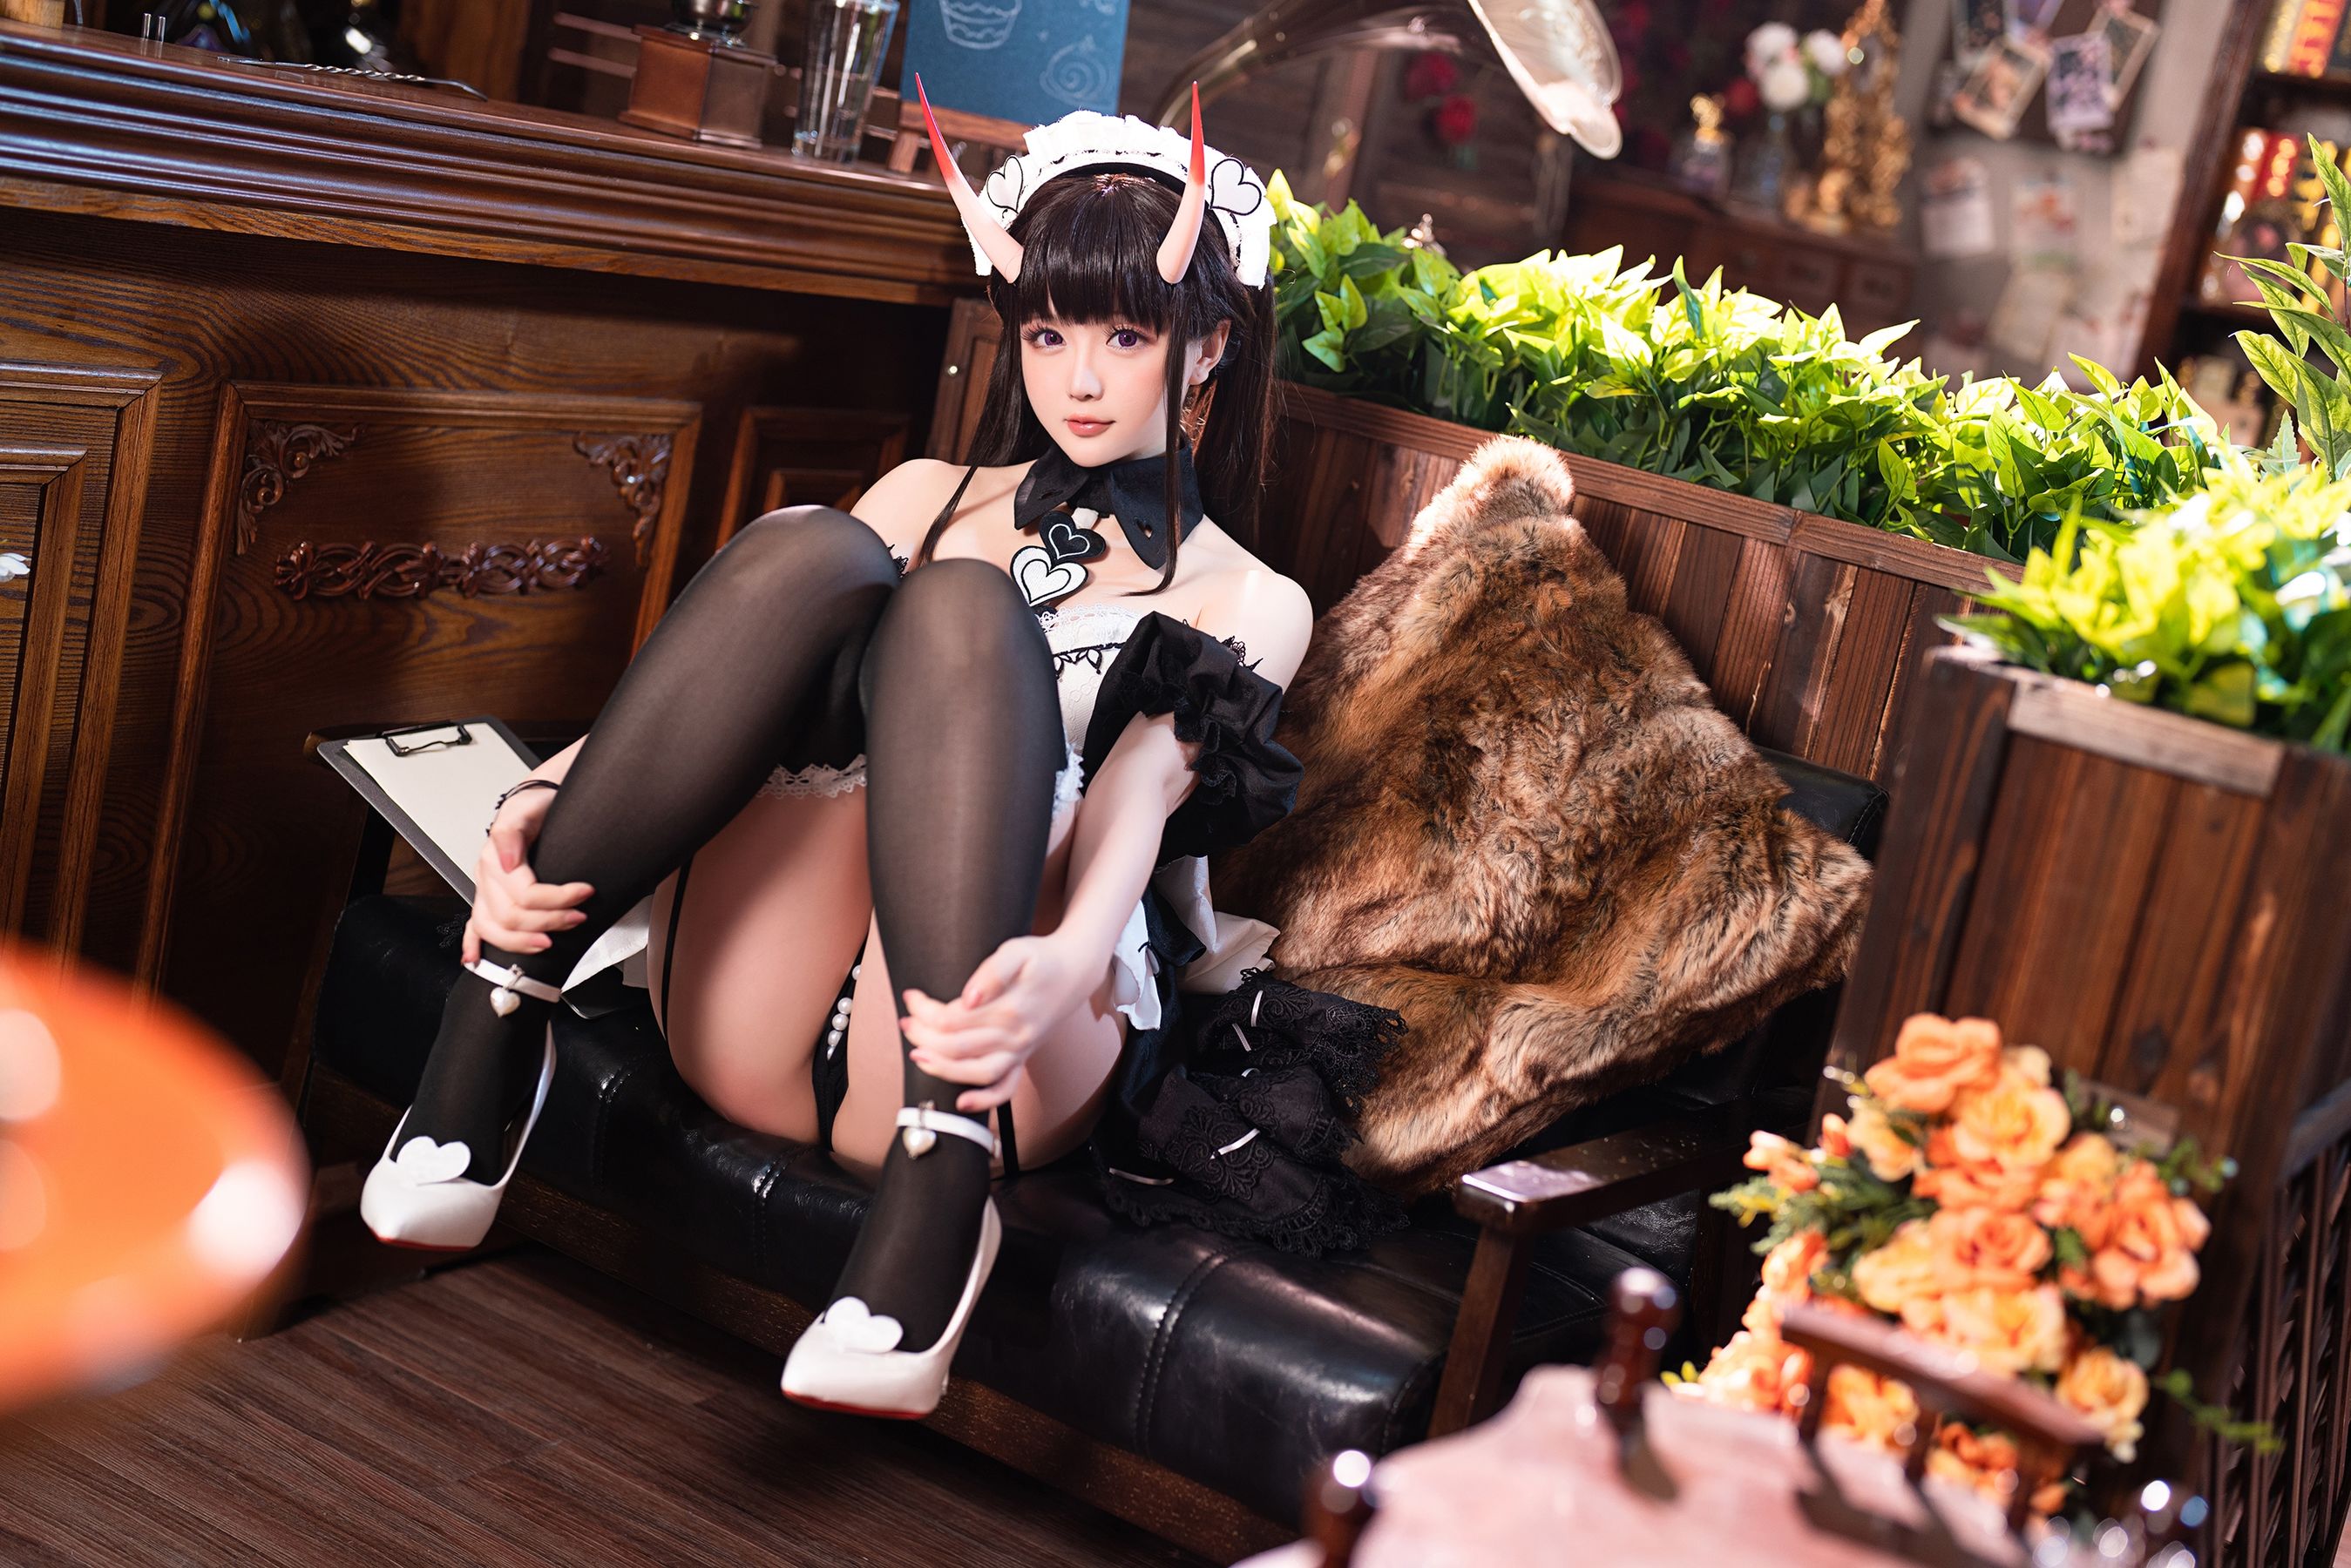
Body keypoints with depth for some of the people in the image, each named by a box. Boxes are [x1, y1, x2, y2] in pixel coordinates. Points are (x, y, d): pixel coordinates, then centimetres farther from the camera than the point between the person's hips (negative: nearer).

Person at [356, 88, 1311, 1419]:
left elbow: (1138, 799, -5)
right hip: (754, 1033, 3)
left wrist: (1063, 966, -29)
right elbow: (743, 680, 11)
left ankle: (942, 1181, -42)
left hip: (968, 1046, -2)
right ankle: (495, 1034, -27)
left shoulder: (1247, 601, 16)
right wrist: (544, 802, -11)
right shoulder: (930, 496, 26)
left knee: (960, 609, -27)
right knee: (807, 555, -20)